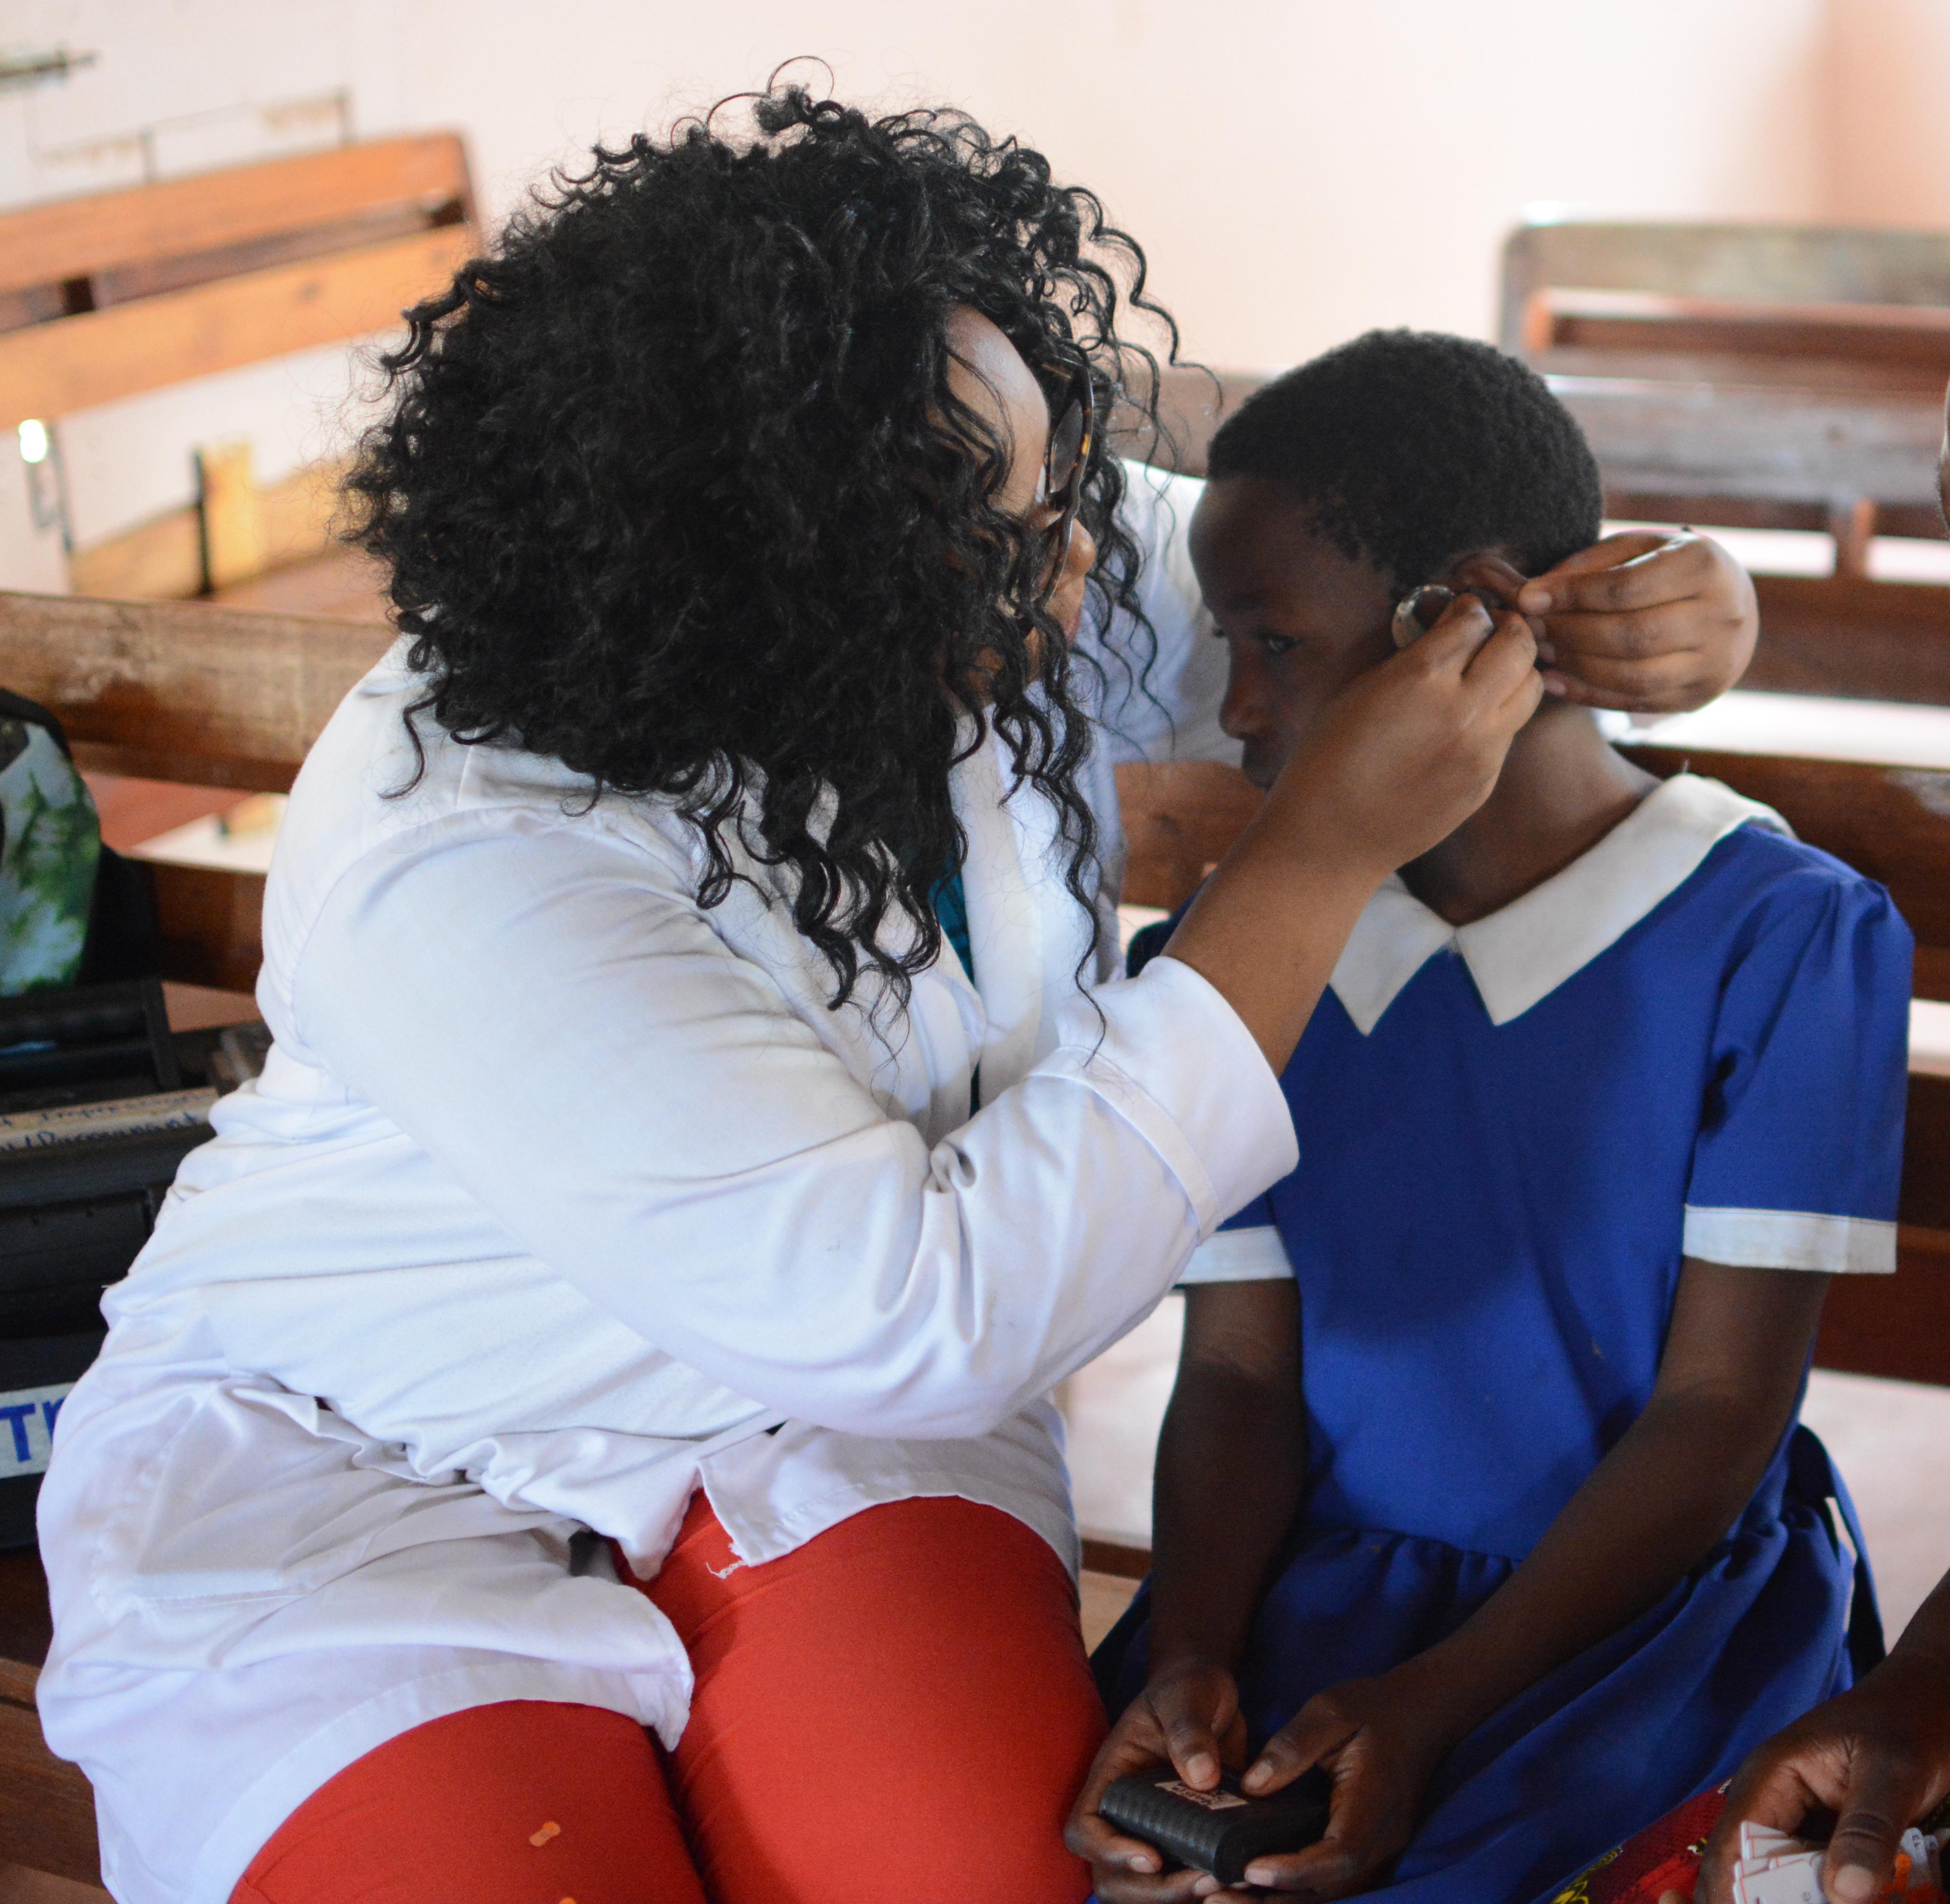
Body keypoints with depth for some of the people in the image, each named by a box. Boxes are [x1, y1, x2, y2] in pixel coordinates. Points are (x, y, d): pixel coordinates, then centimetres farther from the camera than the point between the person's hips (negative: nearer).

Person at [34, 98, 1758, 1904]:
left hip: (819, 1418, 4)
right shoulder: (455, 870, -32)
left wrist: (1627, 608, -17)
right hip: (361, 1480, -3)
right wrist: (1321, 855, -32)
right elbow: (924, 1315, -34)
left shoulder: (1011, 599, -13)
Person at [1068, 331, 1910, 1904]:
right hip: (1322, 1585, 4)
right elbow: (1237, 1371, 3)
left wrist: (1431, 1704, -19)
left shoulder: (1785, 933, -9)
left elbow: (1716, 1415, -9)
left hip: (1660, 1603, -3)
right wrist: (1191, 1658, -16)